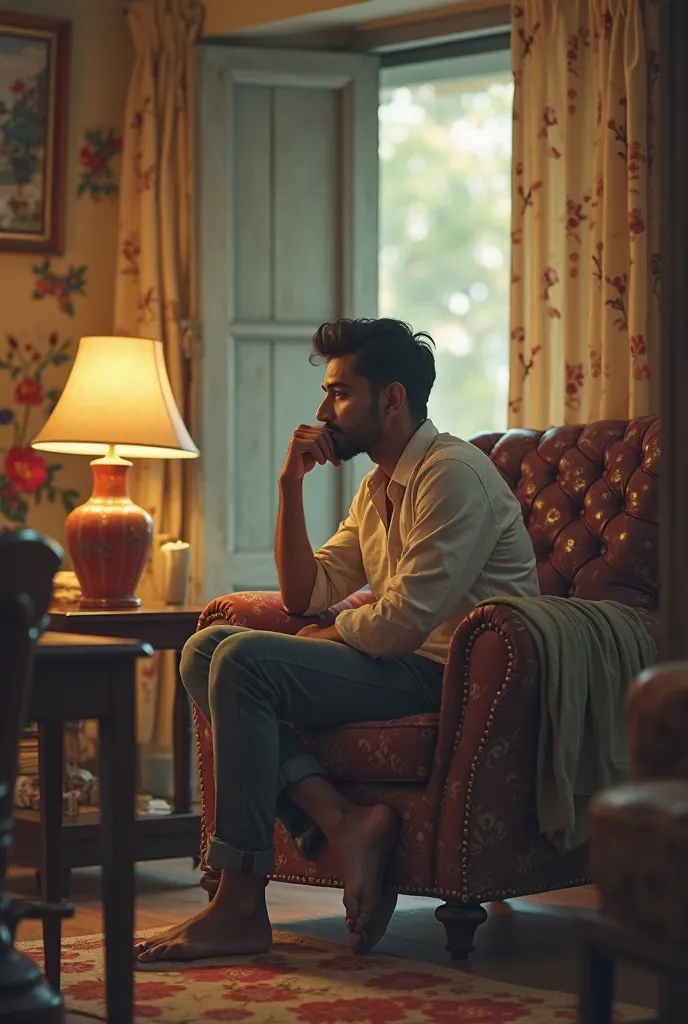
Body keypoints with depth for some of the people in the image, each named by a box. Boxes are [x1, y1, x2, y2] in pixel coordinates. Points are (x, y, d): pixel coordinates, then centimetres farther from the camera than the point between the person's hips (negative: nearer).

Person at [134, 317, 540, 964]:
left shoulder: (453, 473, -12)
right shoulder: (377, 490, 19)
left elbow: (406, 619, -21)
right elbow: (305, 595, 18)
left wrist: (331, 635, -1)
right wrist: (291, 484, 8)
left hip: (452, 675, -10)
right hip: (403, 666, 10)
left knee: (246, 662, -23)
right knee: (206, 650, -4)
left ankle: (240, 907, -22)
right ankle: (343, 822, -19)